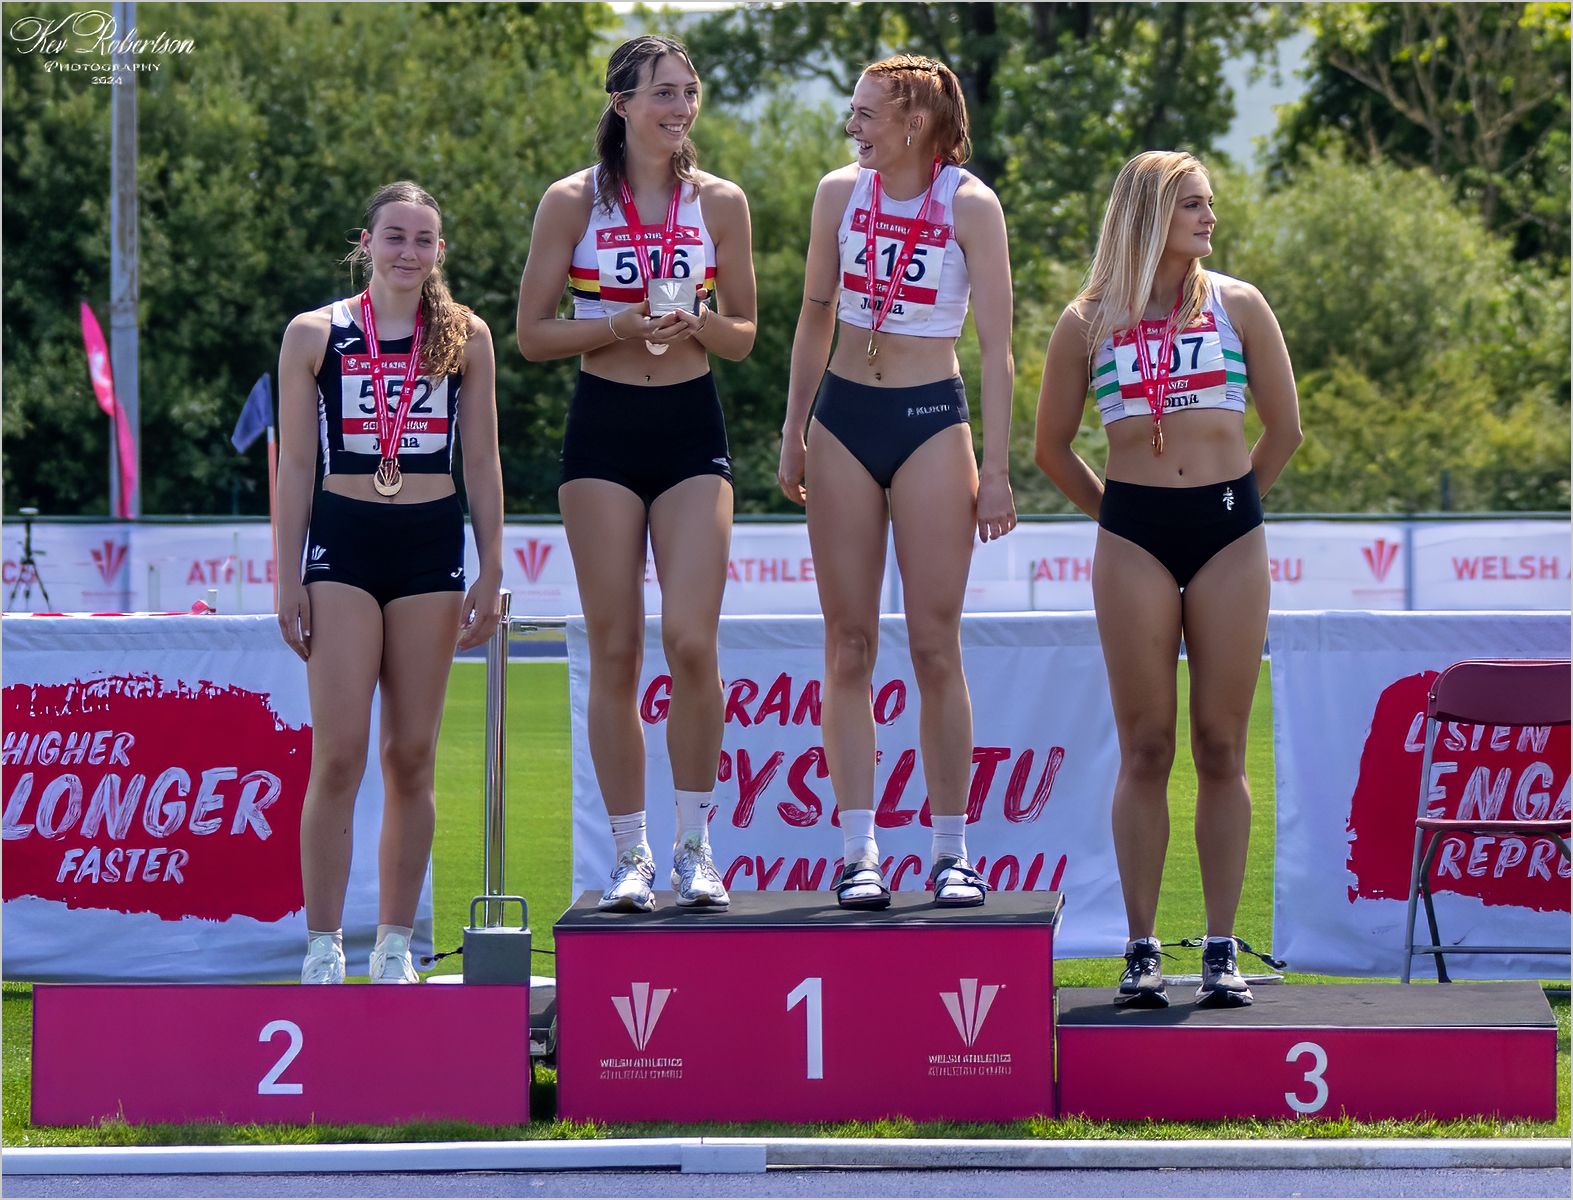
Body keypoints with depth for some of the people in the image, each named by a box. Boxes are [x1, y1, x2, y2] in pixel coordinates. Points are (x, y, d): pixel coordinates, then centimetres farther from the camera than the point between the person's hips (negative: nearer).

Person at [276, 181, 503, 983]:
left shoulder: (466, 338, 8)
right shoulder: (315, 336, 4)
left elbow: (482, 463, 11)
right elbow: (295, 466, 5)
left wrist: (491, 572, 6)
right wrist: (288, 580, 1)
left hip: (431, 547, 2)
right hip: (343, 541, -2)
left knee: (412, 756, 3)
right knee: (338, 755, -8)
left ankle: (396, 944, 10)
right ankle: (324, 946, -5)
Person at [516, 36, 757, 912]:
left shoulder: (720, 202, 5)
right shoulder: (573, 202, 0)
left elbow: (744, 336, 12)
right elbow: (533, 334, 1)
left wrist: (698, 322, -10)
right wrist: (621, 325, -14)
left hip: (693, 429, 1)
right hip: (604, 427, -1)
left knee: (691, 641, -12)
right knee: (615, 652, -1)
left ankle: (696, 847, 2)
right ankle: (632, 857, 7)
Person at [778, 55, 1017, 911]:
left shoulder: (970, 207, -6)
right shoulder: (840, 193, 4)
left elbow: (996, 346, -5)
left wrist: (997, 469, -9)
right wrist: (793, 433, 13)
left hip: (931, 422, -3)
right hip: (844, 421, 3)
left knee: (935, 646, -3)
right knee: (849, 647, 1)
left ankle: (951, 851, 4)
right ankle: (858, 852, 1)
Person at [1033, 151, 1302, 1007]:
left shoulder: (1238, 306, 7)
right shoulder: (1090, 322, 5)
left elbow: (1283, 427, 13)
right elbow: (1051, 444, 14)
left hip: (1229, 534, 0)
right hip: (1132, 537, 0)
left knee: (1221, 748, 1)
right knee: (1145, 750, 0)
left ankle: (1221, 949, 4)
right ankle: (1142, 949, 4)